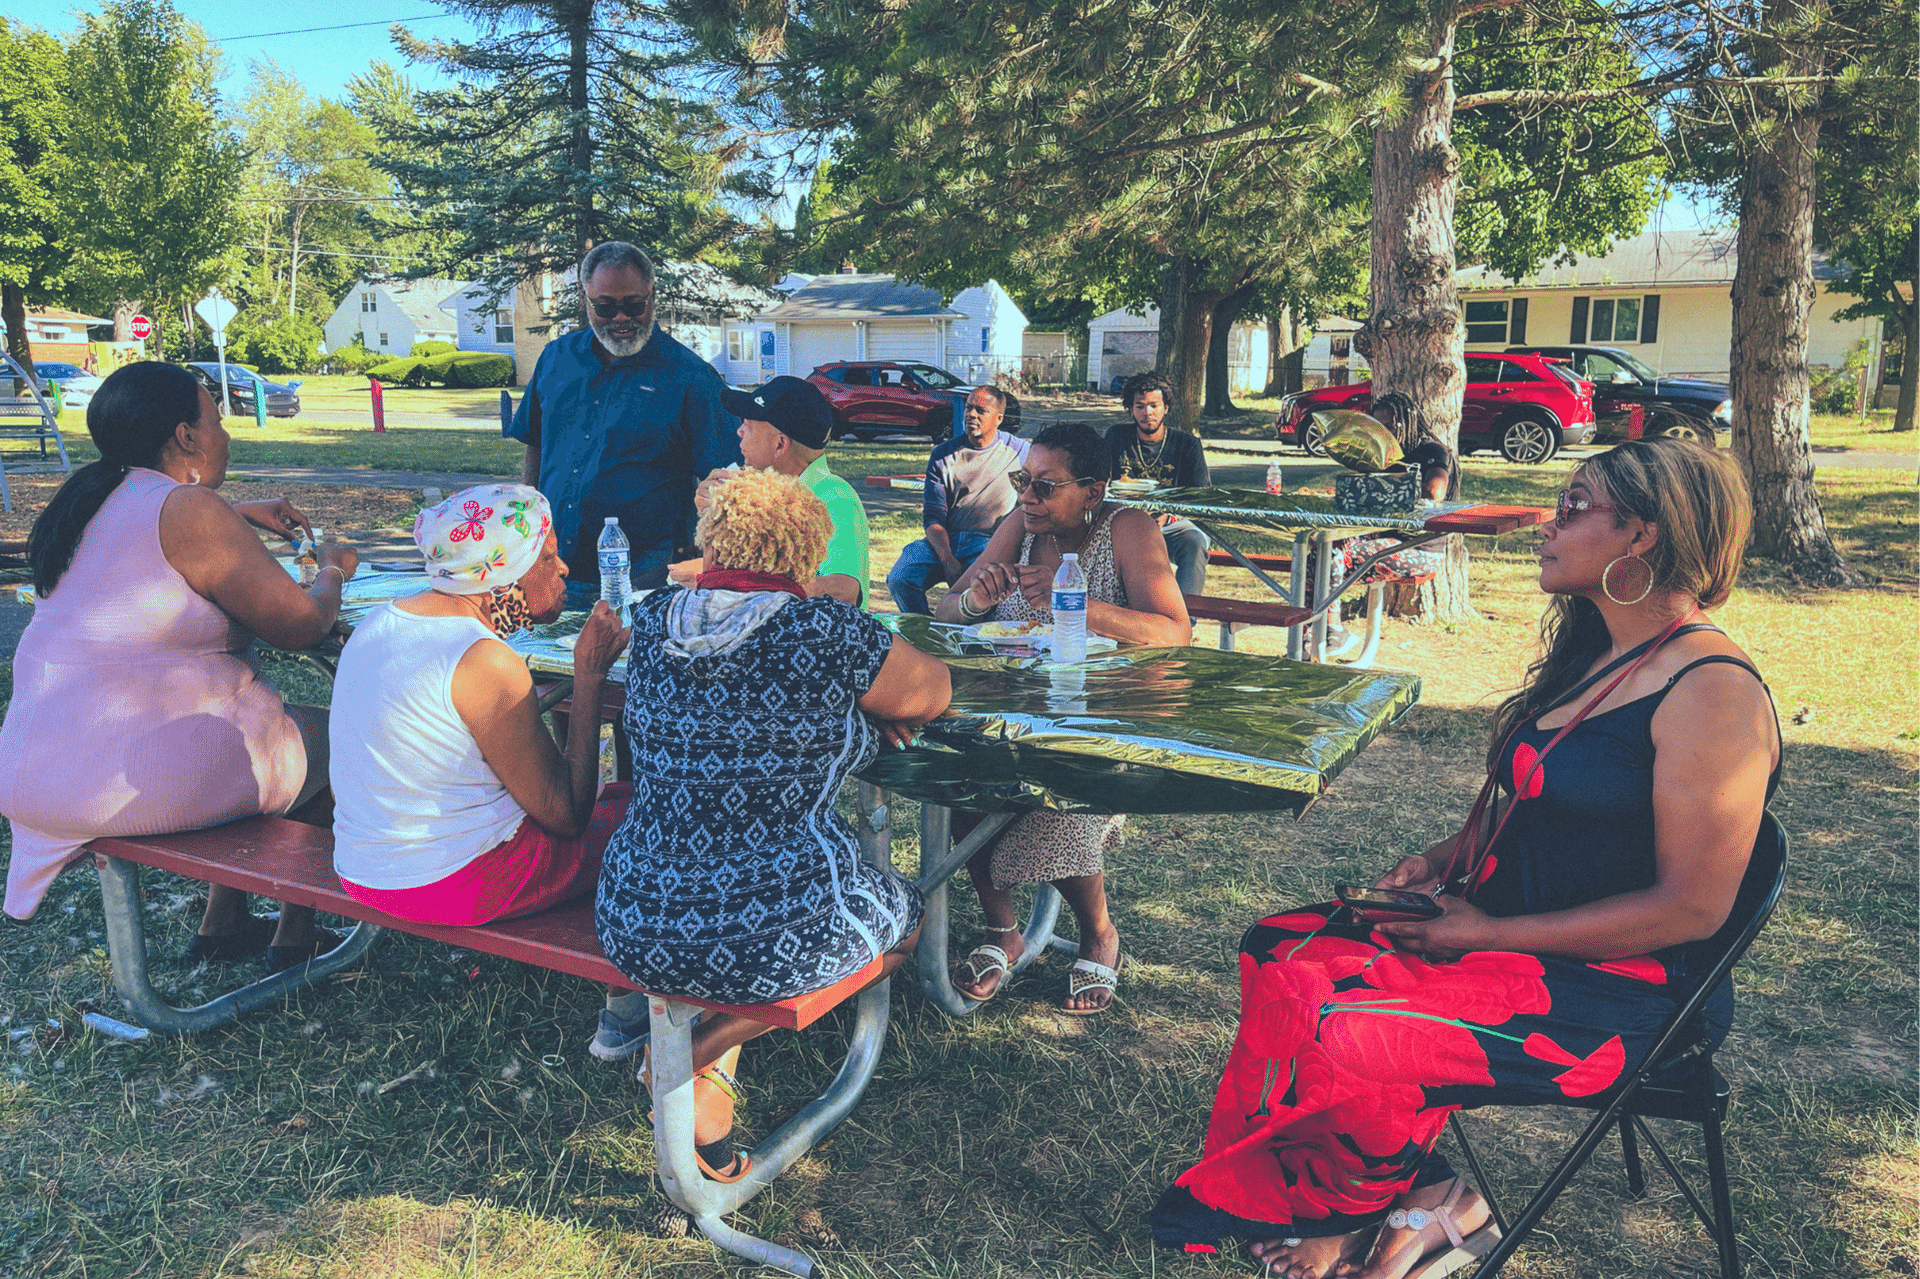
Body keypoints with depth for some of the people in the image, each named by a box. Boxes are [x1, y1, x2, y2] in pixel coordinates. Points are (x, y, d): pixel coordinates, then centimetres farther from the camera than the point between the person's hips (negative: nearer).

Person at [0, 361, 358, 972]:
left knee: (250, 713, 32)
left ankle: (222, 922, 37)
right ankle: (295, 937, 23)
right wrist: (332, 569, 6)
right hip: (150, 776, -9)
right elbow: (301, 625, -13)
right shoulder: (188, 510, -17)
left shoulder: (87, 503, 10)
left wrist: (238, 517, 30)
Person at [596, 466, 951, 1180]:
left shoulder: (652, 624, 1)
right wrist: (875, 695, 22)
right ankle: (703, 1052, 11)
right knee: (906, 918, 26)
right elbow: (934, 693, 2)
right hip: (783, 939, -6)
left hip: (635, 931, 7)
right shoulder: (824, 634, -15)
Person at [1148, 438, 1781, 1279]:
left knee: (1341, 1031, -26)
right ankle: (1406, 1194, -1)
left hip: (1617, 990, -9)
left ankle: (1405, 1203, 7)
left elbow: (1693, 908, -21)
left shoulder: (1713, 693, -18)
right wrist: (1445, 860, 3)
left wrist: (1492, 933, -18)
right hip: (1495, 926, 9)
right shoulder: (1590, 655, 11)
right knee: (1279, 952, -5)